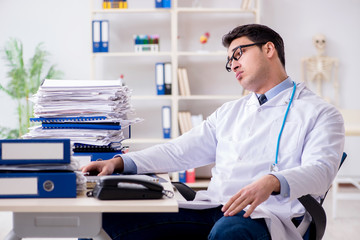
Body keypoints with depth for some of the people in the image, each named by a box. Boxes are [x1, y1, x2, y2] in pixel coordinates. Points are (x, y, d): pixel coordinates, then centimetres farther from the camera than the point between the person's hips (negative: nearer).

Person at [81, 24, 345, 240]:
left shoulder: (320, 113, 7)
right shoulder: (229, 112, 27)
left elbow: (319, 170, -10)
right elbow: (180, 151, 21)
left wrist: (272, 183, -32)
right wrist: (119, 162, 6)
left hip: (264, 214, -5)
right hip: (211, 208, 6)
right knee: (113, 215, -13)